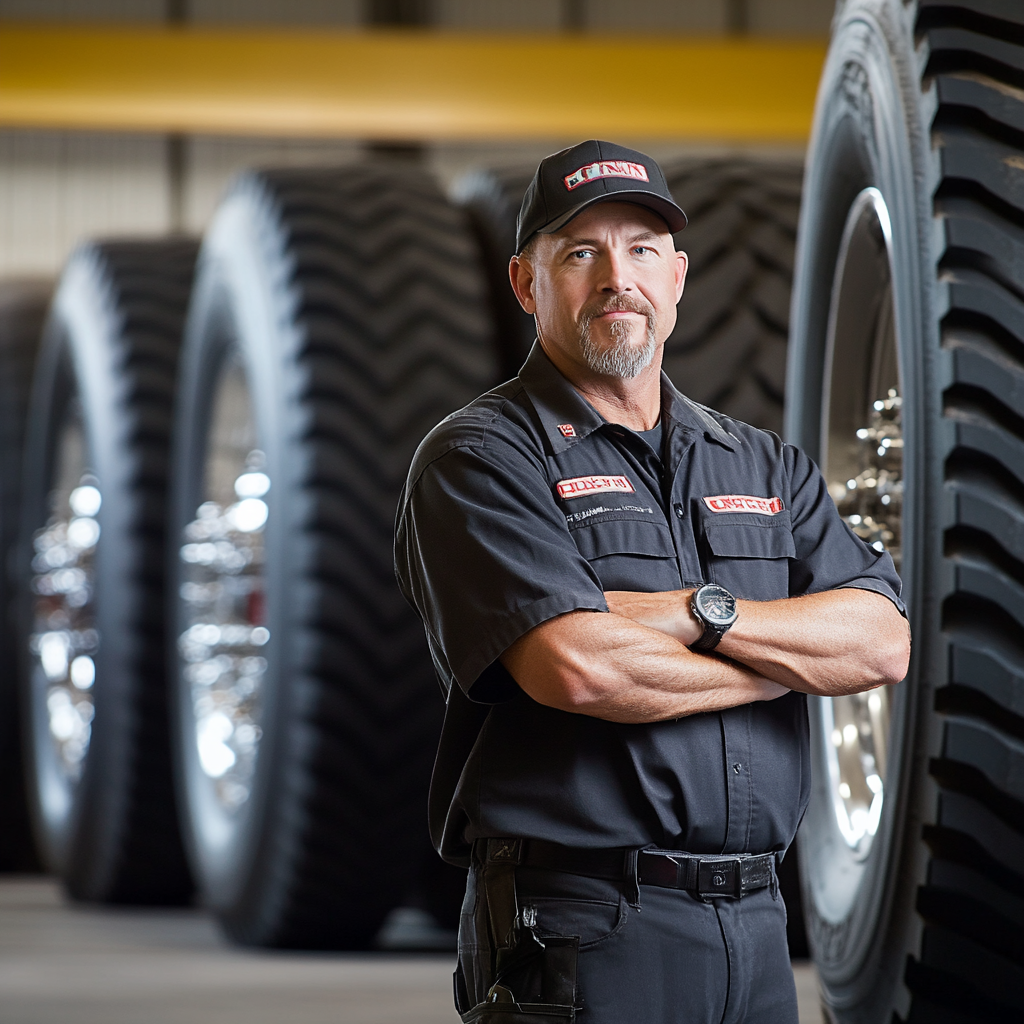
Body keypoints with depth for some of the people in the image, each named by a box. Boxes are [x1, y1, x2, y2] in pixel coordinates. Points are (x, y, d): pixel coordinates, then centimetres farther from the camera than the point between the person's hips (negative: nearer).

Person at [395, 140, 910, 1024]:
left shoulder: (767, 467, 16)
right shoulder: (478, 456, -3)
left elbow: (882, 643, 2)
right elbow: (578, 669, -17)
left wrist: (698, 613, -12)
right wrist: (783, 667, -3)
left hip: (754, 921, 5)